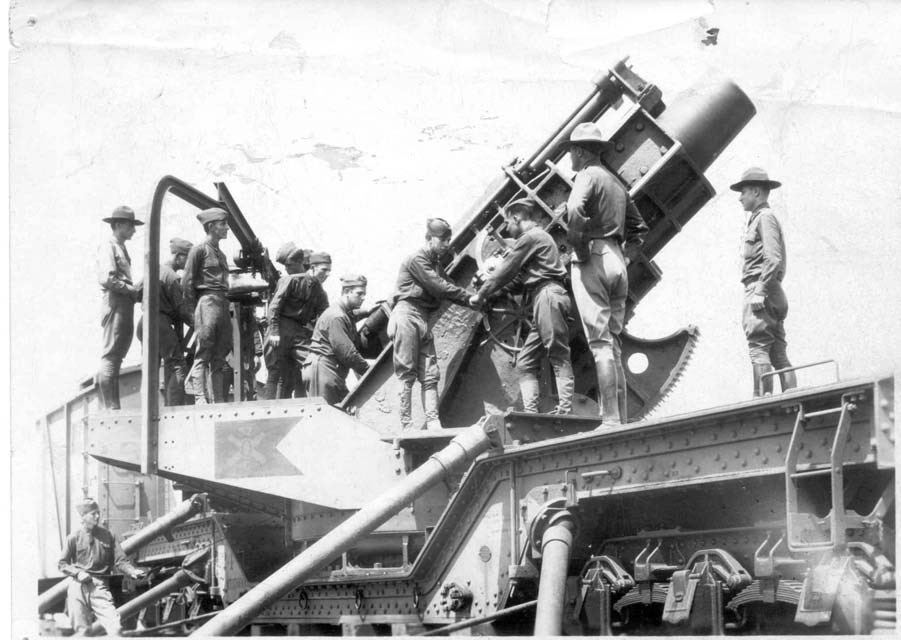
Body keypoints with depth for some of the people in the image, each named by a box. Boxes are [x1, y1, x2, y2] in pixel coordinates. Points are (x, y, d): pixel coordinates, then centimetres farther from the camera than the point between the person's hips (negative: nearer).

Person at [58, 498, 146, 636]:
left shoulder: (108, 536, 7)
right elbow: (62, 564, 7)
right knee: (82, 630, 2)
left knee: (115, 627, -16)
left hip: (100, 587, 0)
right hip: (78, 587, 0)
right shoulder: (74, 538, 4)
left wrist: (133, 572, -15)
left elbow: (120, 560, 4)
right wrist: (78, 573, -10)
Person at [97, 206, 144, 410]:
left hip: (126, 304, 10)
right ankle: (110, 406, -13)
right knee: (110, 356, -10)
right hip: (115, 303, -10)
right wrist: (133, 290, -13)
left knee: (116, 356, 9)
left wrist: (136, 292, 5)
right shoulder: (109, 248, -5)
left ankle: (111, 406, 12)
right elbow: (107, 279, -18)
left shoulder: (122, 250, 24)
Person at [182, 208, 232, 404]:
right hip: (207, 302, -8)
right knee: (203, 354, -10)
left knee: (219, 358, 5)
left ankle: (218, 400, 6)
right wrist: (194, 310, -7)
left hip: (223, 305, 8)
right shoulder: (199, 250, -2)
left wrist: (225, 306, 12)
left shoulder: (221, 254, 21)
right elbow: (187, 282, -5)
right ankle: (200, 398, -13)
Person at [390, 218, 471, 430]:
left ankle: (433, 424, -5)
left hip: (424, 318, 9)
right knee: (407, 373, -8)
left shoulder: (436, 264, 21)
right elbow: (439, 287, -14)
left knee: (430, 375, 0)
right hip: (407, 314, -9)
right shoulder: (417, 259, -7)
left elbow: (447, 290, 14)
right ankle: (406, 425, -9)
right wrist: (470, 297, -13)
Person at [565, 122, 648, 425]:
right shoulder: (616, 182, 22)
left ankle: (610, 420, -16)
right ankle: (621, 418, 8)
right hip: (617, 262, 8)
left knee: (600, 343, -11)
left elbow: (575, 210, -26)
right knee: (613, 344, 10)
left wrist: (578, 248, -16)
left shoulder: (587, 176, -4)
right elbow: (639, 229, 28)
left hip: (593, 261, -8)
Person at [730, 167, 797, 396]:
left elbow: (773, 259, -17)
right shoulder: (756, 219, 24)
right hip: (773, 294, 10)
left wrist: (760, 291, -21)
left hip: (759, 290, -10)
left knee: (758, 349, -14)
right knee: (779, 354, 5)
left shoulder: (765, 217, -5)